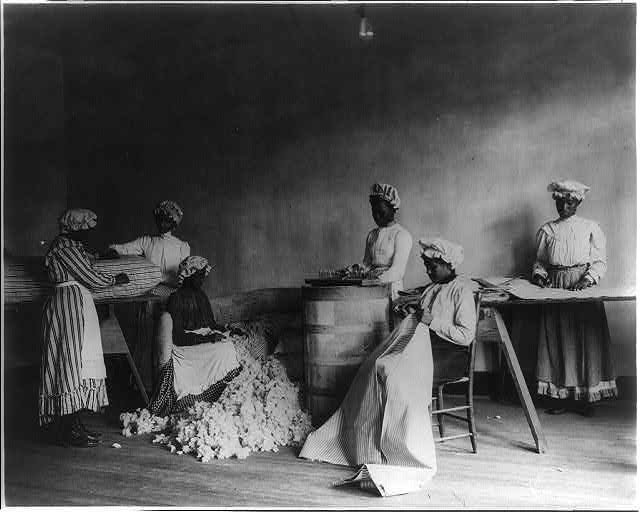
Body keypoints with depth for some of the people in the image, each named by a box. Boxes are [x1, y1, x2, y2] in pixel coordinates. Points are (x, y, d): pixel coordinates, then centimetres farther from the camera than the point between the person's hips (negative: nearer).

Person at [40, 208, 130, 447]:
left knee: (77, 362, 10)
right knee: (72, 362, -9)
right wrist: (116, 279, 1)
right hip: (69, 304, -11)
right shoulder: (63, 245, -12)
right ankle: (66, 430, -4)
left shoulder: (71, 245, 18)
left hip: (78, 305, 11)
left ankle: (74, 425, 14)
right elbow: (89, 278, -13)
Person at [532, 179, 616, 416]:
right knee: (557, 341, 0)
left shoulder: (591, 228, 4)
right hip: (554, 289, 2)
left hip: (584, 290, -2)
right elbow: (540, 260, 14)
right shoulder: (547, 230, 10)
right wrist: (539, 274, -7)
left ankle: (584, 397, 6)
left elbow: (600, 261, 1)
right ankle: (560, 396, 6)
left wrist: (587, 279, -15)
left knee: (585, 340, -3)